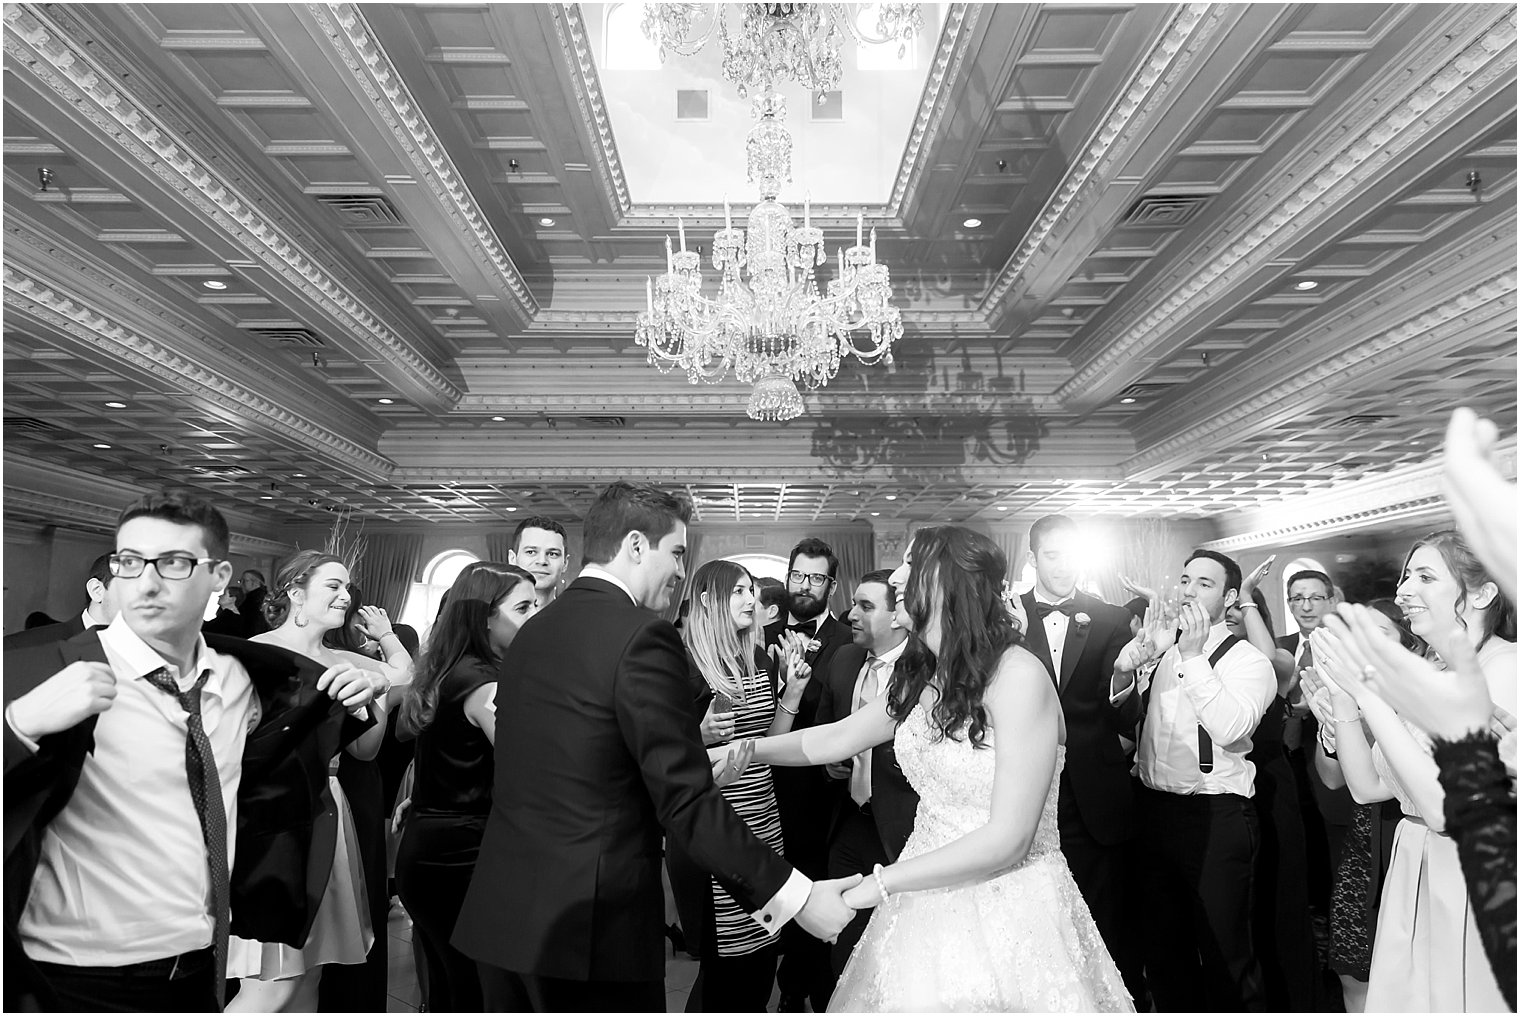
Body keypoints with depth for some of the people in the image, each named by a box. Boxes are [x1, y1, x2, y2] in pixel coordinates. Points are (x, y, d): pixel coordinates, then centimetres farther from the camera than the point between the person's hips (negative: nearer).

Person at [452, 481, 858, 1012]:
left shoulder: (532, 630, 7)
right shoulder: (643, 635, -18)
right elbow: (686, 803, -21)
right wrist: (797, 896, -14)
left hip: (501, 911, 8)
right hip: (590, 927, -7)